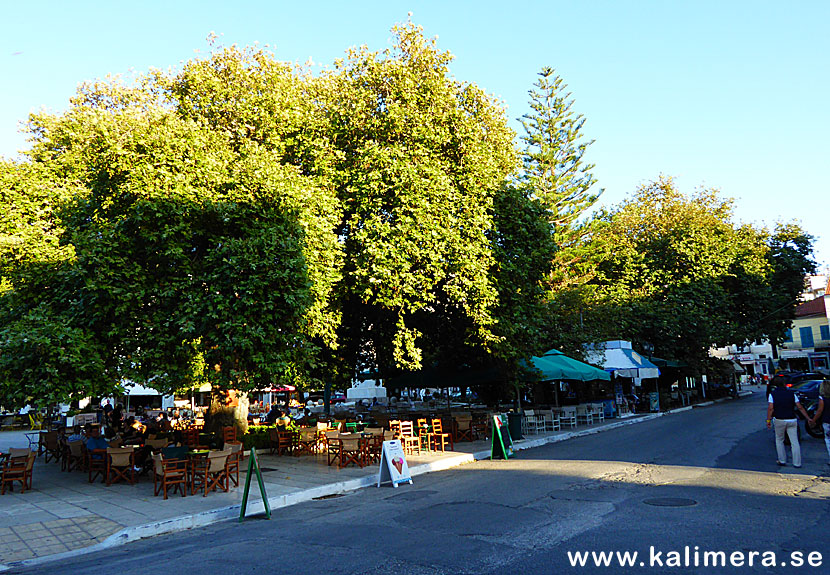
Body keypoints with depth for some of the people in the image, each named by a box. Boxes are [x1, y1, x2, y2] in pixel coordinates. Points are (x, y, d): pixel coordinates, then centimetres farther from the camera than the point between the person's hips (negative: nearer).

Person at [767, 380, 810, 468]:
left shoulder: (772, 394, 0)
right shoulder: (791, 393, 5)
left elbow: (770, 408, -10)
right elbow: (800, 407, 3)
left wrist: (768, 420, -8)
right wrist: (808, 418, 10)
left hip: (779, 421, -1)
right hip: (792, 420, 1)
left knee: (779, 440, 15)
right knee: (795, 442, 6)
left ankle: (782, 461, 14)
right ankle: (797, 463, 6)